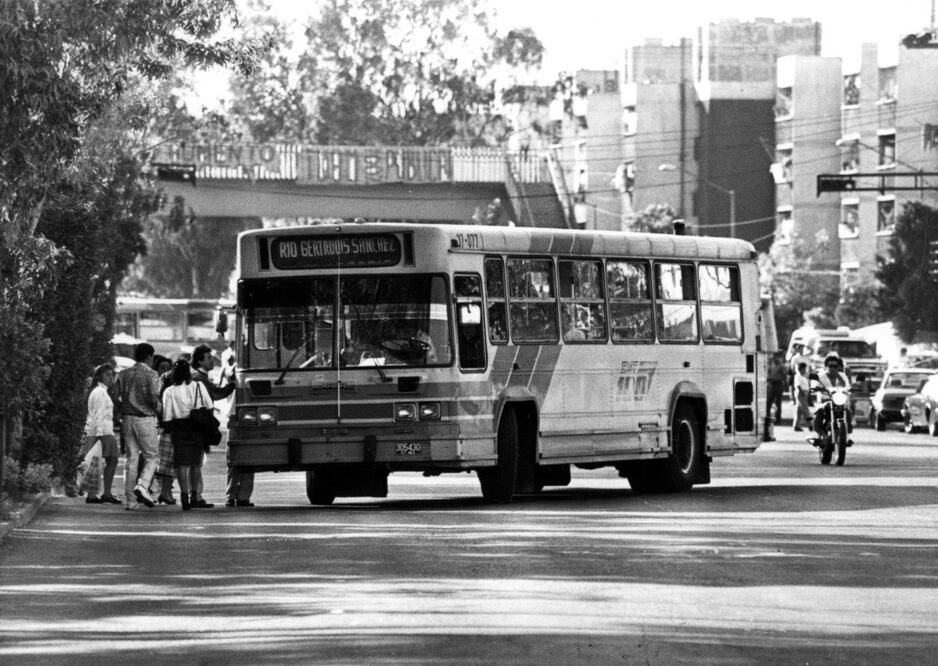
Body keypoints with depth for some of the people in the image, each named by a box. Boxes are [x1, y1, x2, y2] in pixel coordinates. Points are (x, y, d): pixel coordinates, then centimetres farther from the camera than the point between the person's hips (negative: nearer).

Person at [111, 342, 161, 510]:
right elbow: (154, 397, -15)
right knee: (152, 456, 7)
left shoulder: (124, 374, 8)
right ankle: (142, 486, -17)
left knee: (131, 458, 7)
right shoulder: (151, 374, -7)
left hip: (127, 419, 5)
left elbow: (115, 397, 3)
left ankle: (129, 500, 4)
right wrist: (158, 410, 4)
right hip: (145, 419, -5)